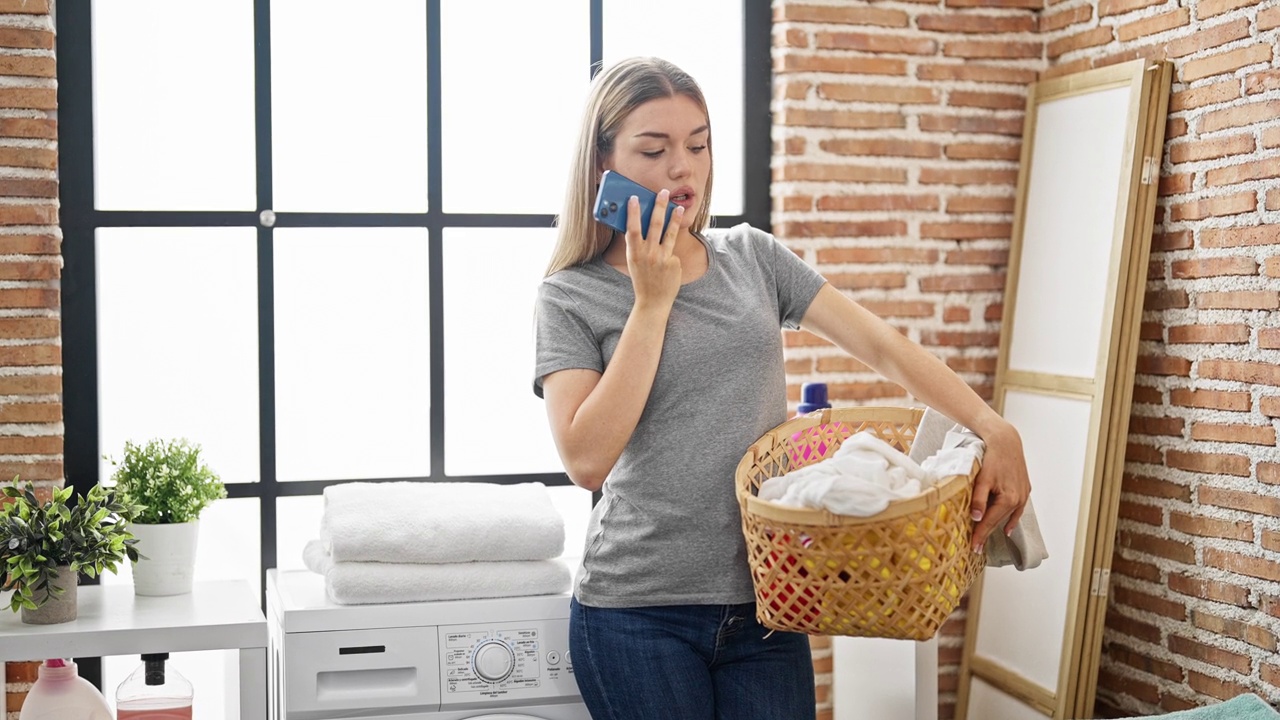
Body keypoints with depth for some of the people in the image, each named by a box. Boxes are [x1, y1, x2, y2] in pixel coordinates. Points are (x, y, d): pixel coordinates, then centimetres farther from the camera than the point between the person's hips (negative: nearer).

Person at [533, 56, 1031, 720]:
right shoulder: (571, 297, -3)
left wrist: (996, 431, -13)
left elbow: (883, 346, 2)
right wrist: (652, 300, -13)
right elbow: (586, 459, -16)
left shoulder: (752, 257, 7)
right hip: (639, 614, -3)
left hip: (763, 606, 3)